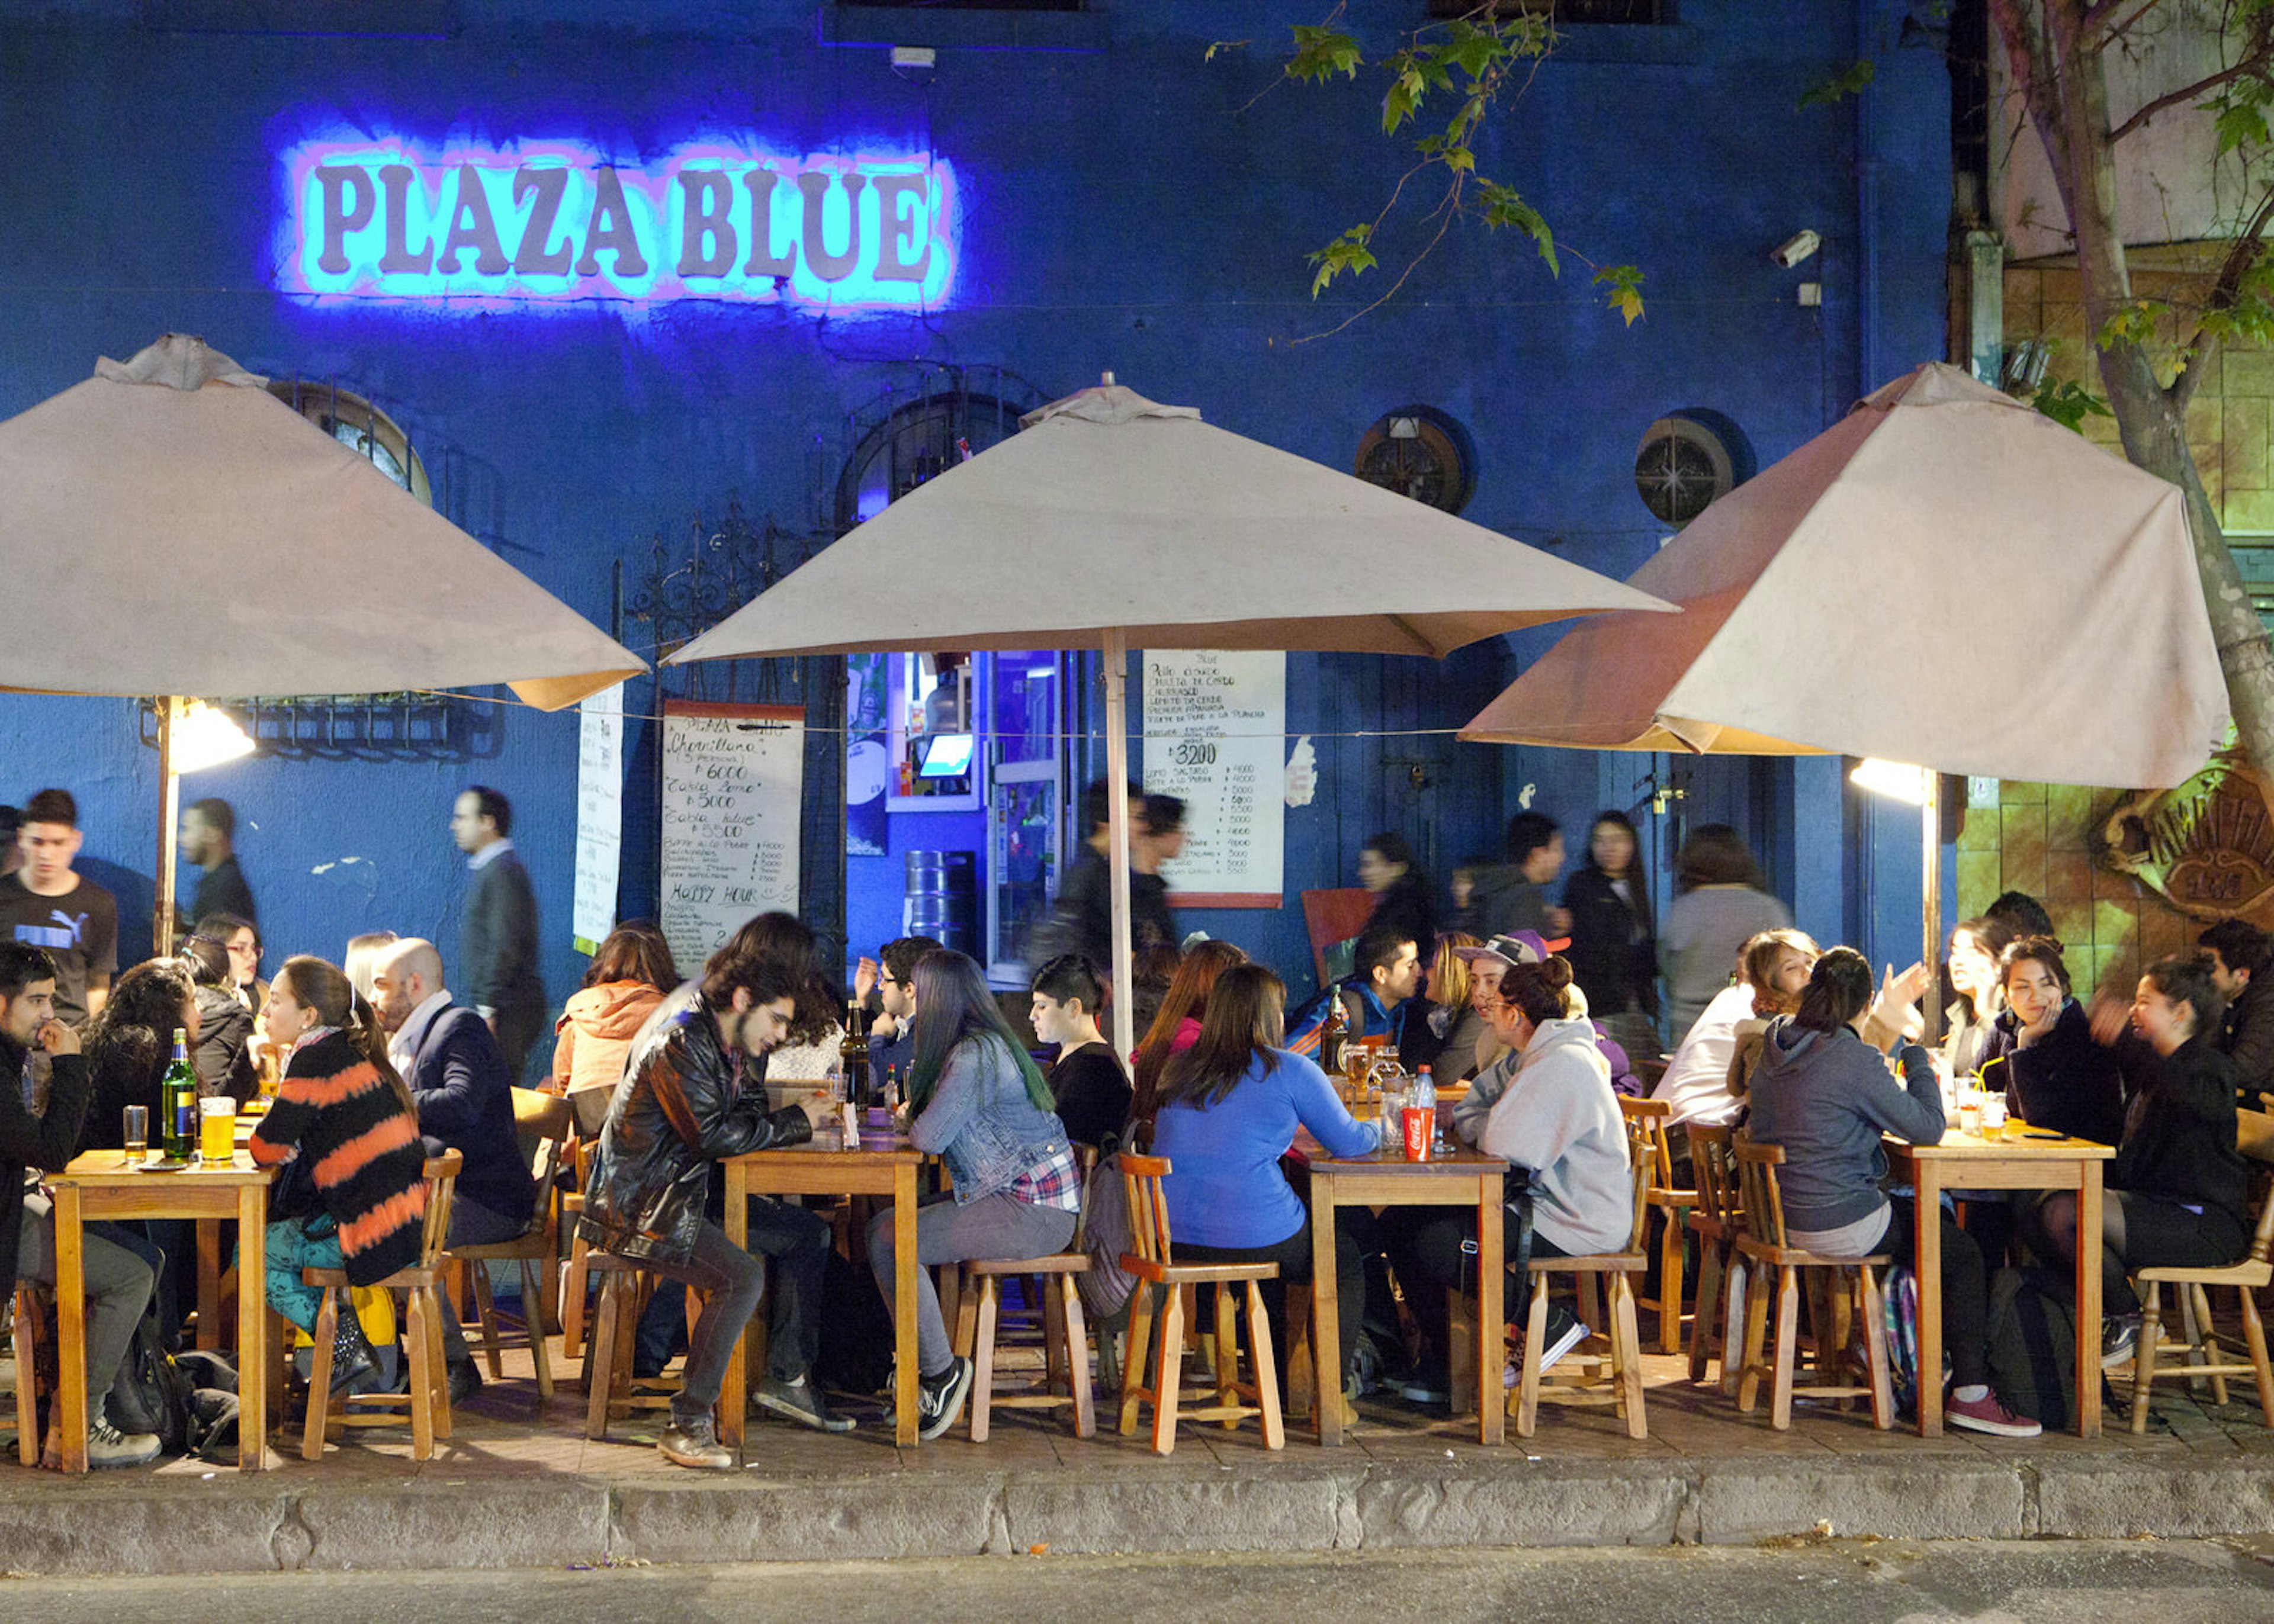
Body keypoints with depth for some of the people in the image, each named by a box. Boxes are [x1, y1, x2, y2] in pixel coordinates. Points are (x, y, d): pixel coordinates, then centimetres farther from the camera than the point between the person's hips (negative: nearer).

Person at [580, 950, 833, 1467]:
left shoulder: (722, 1043, 13)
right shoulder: (681, 1042, -19)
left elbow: (738, 1112, 14)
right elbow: (713, 1134, -24)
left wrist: (804, 1117, -5)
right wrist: (793, 1122, -14)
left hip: (683, 1196, 10)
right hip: (640, 1208, -10)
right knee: (742, 1277, -27)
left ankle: (785, 1376, 12)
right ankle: (688, 1424, -21)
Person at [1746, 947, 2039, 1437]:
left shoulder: (1777, 1047, 5)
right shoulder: (1854, 1058, -19)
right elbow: (1928, 1127, -15)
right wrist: (1918, 1060, 0)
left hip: (1785, 1215, 9)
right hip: (1842, 1225, -9)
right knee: (1963, 1254, 8)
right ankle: (1970, 1392, 5)